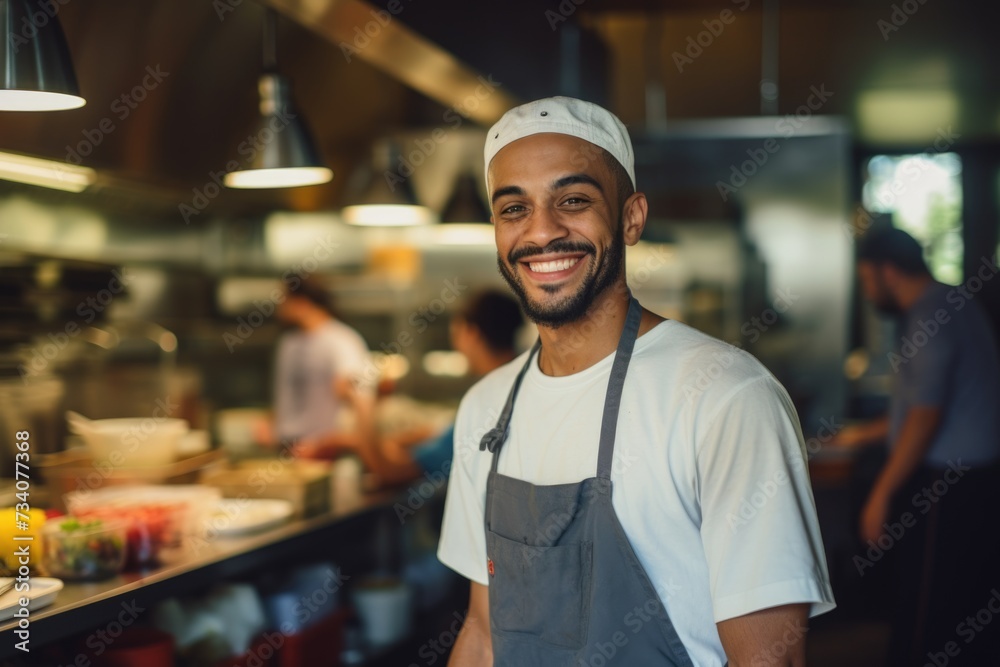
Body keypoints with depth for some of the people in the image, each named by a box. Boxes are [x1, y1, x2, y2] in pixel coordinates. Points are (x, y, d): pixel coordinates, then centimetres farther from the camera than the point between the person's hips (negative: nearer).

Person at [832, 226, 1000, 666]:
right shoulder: (954, 304, 15)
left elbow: (926, 415, -21)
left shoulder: (931, 315, -16)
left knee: (922, 617, -5)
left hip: (943, 485, -10)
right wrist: (865, 434, 27)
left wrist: (883, 492, -16)